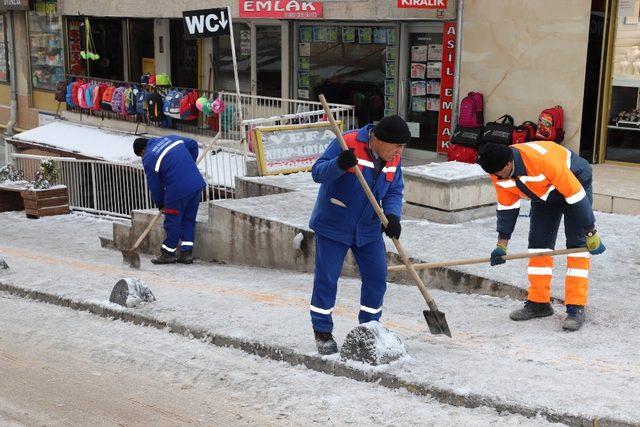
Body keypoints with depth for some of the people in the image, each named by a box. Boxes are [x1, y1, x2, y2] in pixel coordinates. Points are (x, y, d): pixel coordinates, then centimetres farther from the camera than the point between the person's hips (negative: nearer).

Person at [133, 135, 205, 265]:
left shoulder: (148, 159, -4)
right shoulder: (170, 138, 14)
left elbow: (154, 185, 1)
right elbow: (193, 144, 23)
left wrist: (160, 204, 15)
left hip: (177, 191, -7)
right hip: (197, 184, 7)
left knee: (172, 222, 8)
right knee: (189, 220, 15)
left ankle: (168, 253, 21)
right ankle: (186, 253, 19)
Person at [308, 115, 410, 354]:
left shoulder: (392, 158, -2)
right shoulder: (348, 143, -22)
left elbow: (394, 191, 3)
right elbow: (318, 173, -22)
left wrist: (392, 216, -17)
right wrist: (339, 165, -43)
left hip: (368, 229, 6)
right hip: (333, 226, -5)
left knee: (377, 279, 7)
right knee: (326, 280, 0)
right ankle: (322, 333, 15)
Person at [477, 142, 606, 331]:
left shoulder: (543, 159, -41)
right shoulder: (498, 174, -20)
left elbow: (575, 194, -32)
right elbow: (507, 206, -5)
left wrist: (591, 233, -25)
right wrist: (501, 245, -7)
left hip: (575, 182, -6)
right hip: (544, 194, 6)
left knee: (577, 244, -14)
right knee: (538, 243, 0)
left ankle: (576, 308, -12)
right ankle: (538, 302, 11)